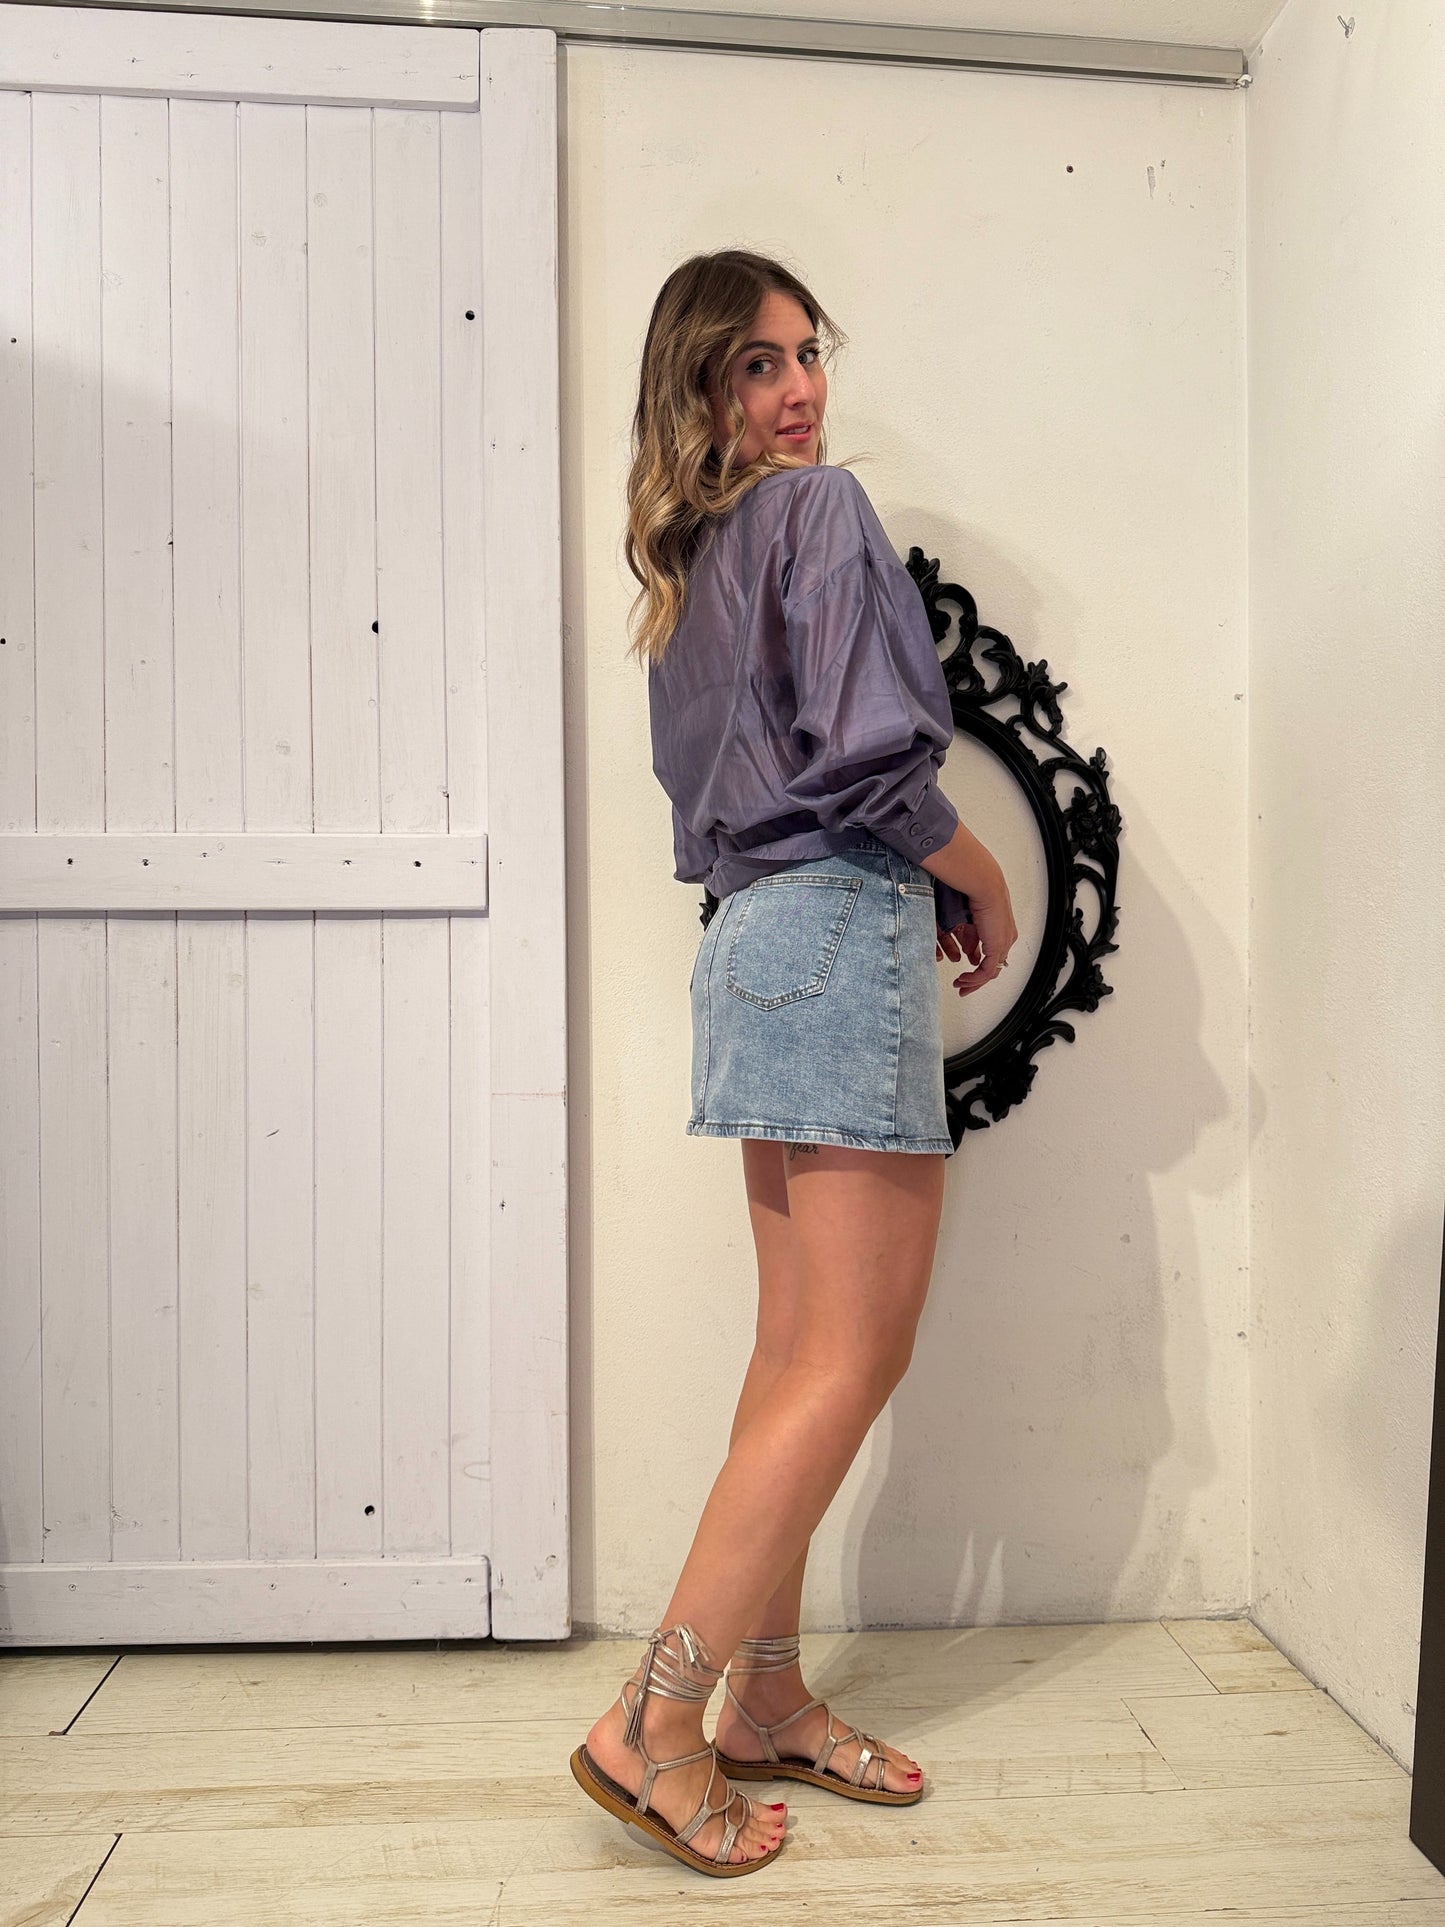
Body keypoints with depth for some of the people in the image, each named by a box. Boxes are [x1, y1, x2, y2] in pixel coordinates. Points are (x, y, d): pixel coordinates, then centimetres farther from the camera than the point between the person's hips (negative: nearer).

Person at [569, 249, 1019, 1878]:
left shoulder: (691, 556, 21)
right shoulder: (820, 506, -3)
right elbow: (876, 750, -17)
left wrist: (914, 887, 17)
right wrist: (982, 882, 0)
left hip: (756, 936, 9)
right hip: (841, 931, -9)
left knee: (800, 1348, 12)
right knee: (856, 1353, -3)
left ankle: (767, 1700, 22)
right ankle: (659, 1720, 3)